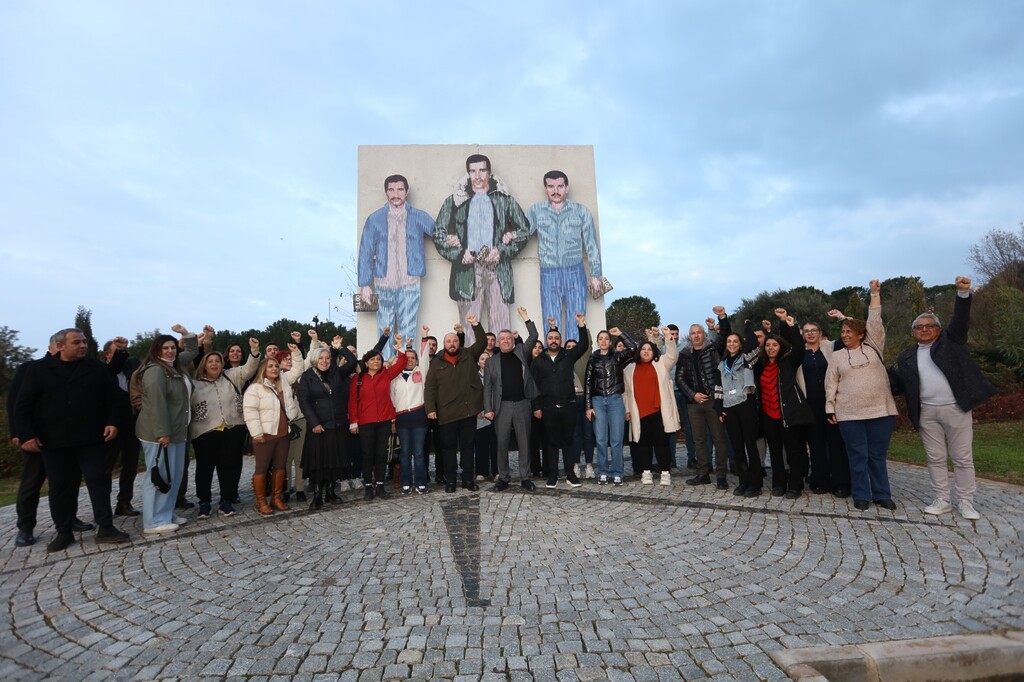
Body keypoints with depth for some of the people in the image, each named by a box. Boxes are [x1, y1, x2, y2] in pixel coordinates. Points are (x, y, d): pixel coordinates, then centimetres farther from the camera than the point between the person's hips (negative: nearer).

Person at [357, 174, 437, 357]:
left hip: (410, 285, -1)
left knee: (408, 334, 1)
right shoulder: (374, 219, 4)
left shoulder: (419, 217, 4)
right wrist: (365, 285, 1)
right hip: (383, 285, 1)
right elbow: (365, 253, 5)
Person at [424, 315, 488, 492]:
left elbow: (482, 342, -1)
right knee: (448, 447, 8)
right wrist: (430, 408, -9)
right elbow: (430, 387, 0)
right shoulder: (436, 362, 3)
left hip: (468, 410, 1)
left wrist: (475, 324, -9)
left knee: (467, 446, 10)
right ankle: (450, 481, 19)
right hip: (447, 413, -1)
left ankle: (468, 479, 21)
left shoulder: (468, 355, 8)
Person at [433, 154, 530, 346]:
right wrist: (459, 253, -3)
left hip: (498, 268, 0)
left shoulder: (505, 199, 11)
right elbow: (438, 232, 10)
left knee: (501, 324, -4)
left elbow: (524, 229, 11)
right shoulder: (455, 201, 12)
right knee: (469, 325, -1)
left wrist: (502, 250, -3)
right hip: (467, 269, 0)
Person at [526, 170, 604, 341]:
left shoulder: (581, 211, 3)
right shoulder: (536, 211, 4)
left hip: (575, 274, 0)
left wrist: (595, 275, 4)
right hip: (548, 275, 0)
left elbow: (591, 244, 5)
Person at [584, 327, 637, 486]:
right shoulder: (593, 359, 9)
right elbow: (588, 383, 6)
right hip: (598, 401, 1)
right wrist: (588, 406, 0)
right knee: (601, 440, 2)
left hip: (616, 400, -1)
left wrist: (620, 333, -6)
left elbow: (633, 348, -13)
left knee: (616, 440, 0)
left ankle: (617, 473, 9)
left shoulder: (617, 356, 5)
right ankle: (603, 472, 11)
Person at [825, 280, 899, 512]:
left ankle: (882, 494, 20)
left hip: (879, 410, 0)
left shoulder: (873, 347, 7)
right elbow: (831, 383, 6)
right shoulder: (838, 356, 7)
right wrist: (830, 408, -1)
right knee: (858, 455, 4)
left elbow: (875, 322, -1)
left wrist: (875, 294, -4)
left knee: (878, 454, 9)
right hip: (849, 414, 0)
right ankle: (861, 495, 13)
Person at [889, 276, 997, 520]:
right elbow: (900, 383, 11)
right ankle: (941, 501, 18)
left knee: (963, 458, 5)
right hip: (927, 413, 3)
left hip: (956, 409, -2)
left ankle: (965, 503, 15)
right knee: (935, 459, 8)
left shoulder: (950, 341, 6)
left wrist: (963, 292, -25)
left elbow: (961, 319, -10)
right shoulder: (907, 357, 12)